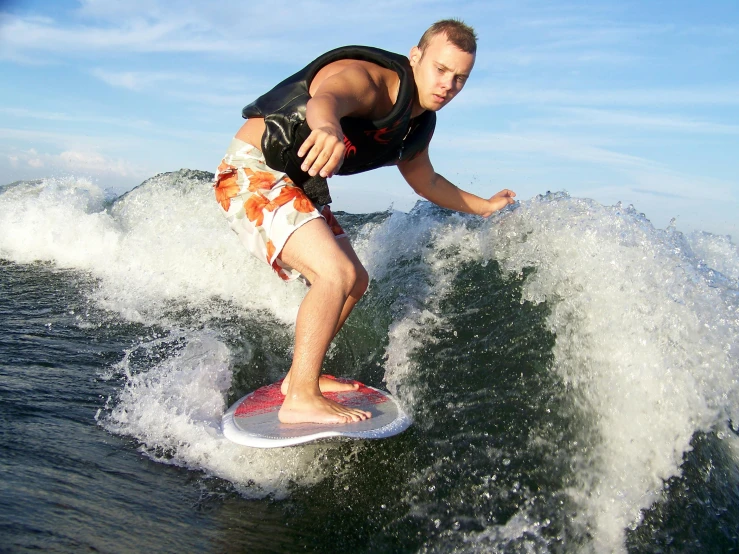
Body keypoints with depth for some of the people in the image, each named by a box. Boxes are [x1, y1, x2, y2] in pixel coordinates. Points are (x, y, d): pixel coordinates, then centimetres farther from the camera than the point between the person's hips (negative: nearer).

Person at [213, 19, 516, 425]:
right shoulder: (364, 77, -21)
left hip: (301, 189, 9)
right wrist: (327, 127, -70)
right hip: (255, 173, -9)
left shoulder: (418, 122, 6)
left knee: (354, 283, 14)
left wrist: (484, 207, 26)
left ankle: (299, 376, 25)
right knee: (337, 273, -25)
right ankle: (300, 399, -18)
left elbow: (426, 182, 23)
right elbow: (325, 98, -46)